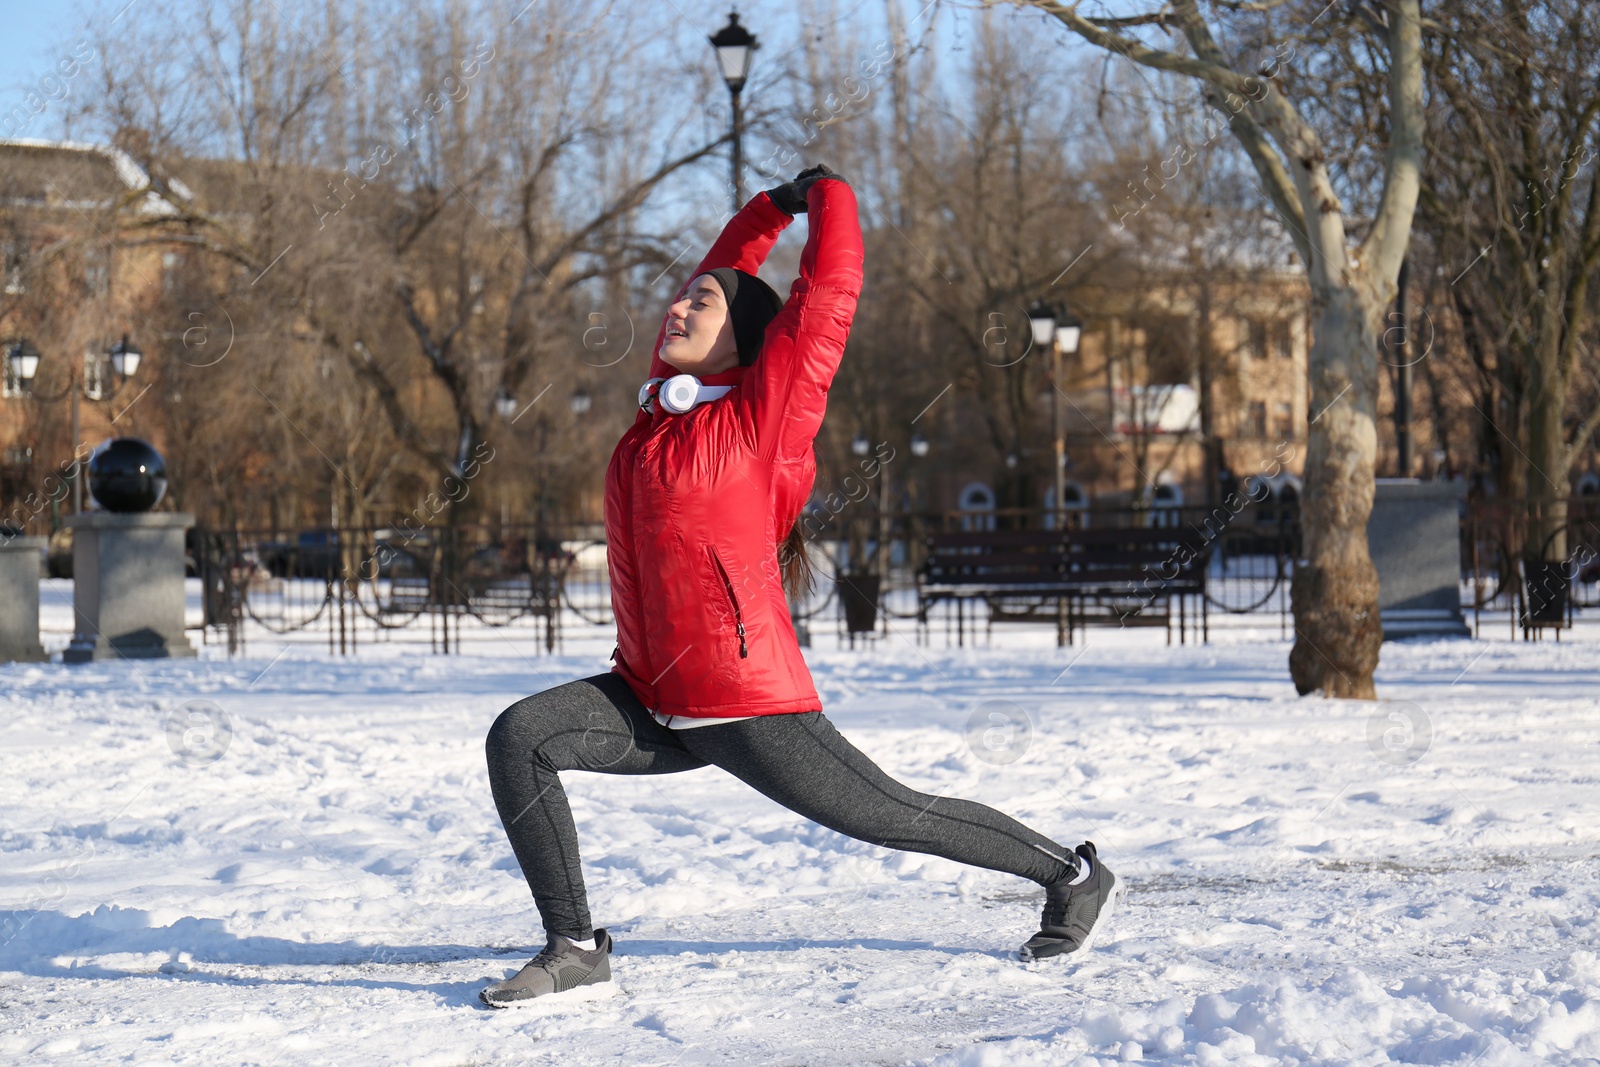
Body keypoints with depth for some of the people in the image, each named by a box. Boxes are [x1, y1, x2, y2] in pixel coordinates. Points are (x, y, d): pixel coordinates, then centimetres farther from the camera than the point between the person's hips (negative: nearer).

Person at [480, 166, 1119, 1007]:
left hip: (750, 708, -6)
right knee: (519, 736, -14)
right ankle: (573, 947, -10)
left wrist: (829, 200, 7)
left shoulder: (762, 415, -7)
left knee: (894, 817, 4)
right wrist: (772, 209, 24)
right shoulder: (665, 403, 12)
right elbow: (720, 277, 27)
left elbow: (825, 297, -7)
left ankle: (1072, 876, 25)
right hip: (652, 704, 6)